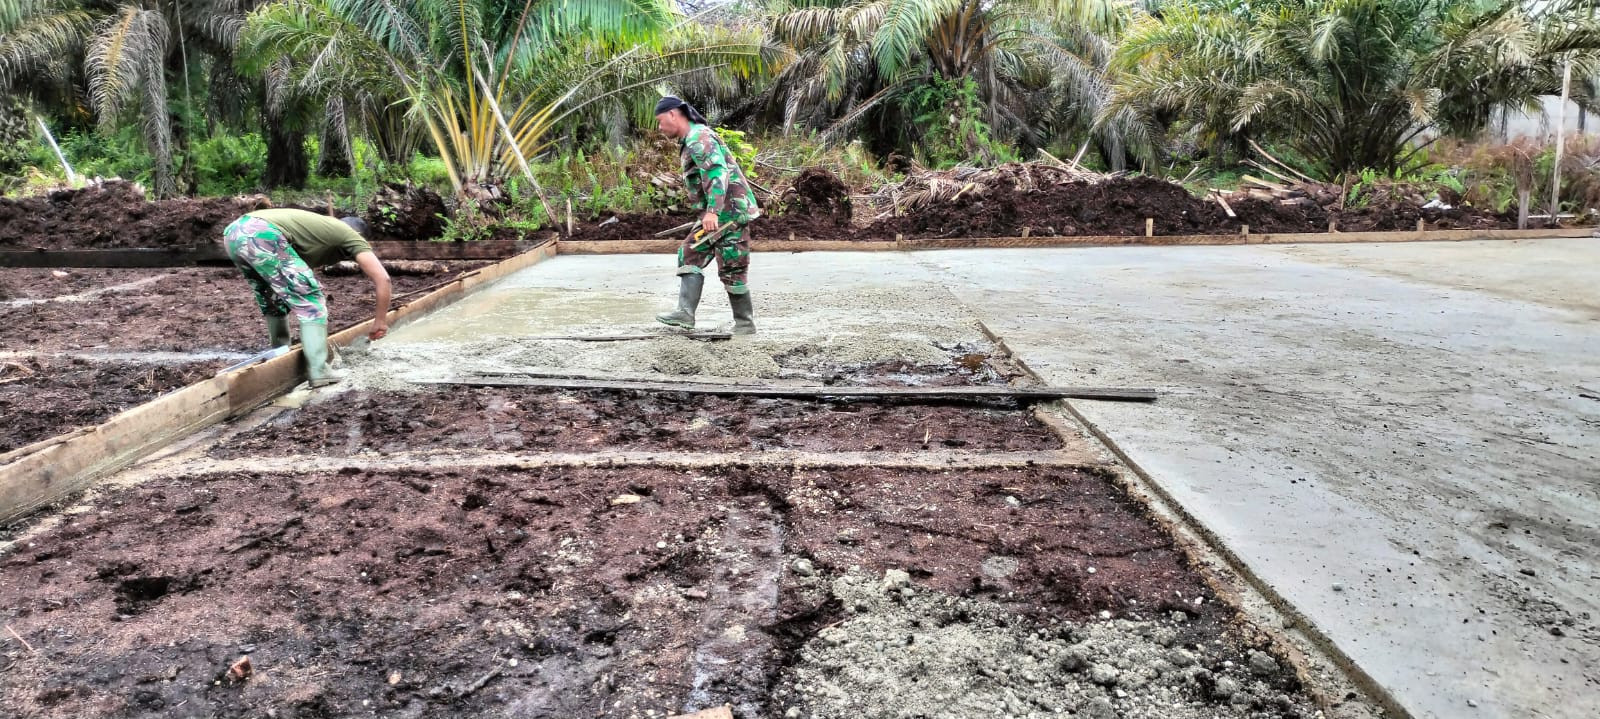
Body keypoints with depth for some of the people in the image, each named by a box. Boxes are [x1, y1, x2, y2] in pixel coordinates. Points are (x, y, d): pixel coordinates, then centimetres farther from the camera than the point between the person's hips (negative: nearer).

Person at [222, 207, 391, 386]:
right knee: (310, 302, 1)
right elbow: (382, 278, 6)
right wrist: (381, 320, 16)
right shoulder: (351, 235, 18)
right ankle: (318, 371, -4)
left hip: (234, 232, 9)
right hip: (262, 235, -8)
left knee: (275, 302, 26)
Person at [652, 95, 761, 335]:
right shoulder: (690, 140, 17)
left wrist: (712, 211, -37)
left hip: (729, 212, -11)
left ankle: (745, 323, 6)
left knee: (732, 270, -5)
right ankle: (685, 313, -1)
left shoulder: (699, 138, -15)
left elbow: (717, 174, -28)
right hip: (716, 214, 11)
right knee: (690, 254, 5)